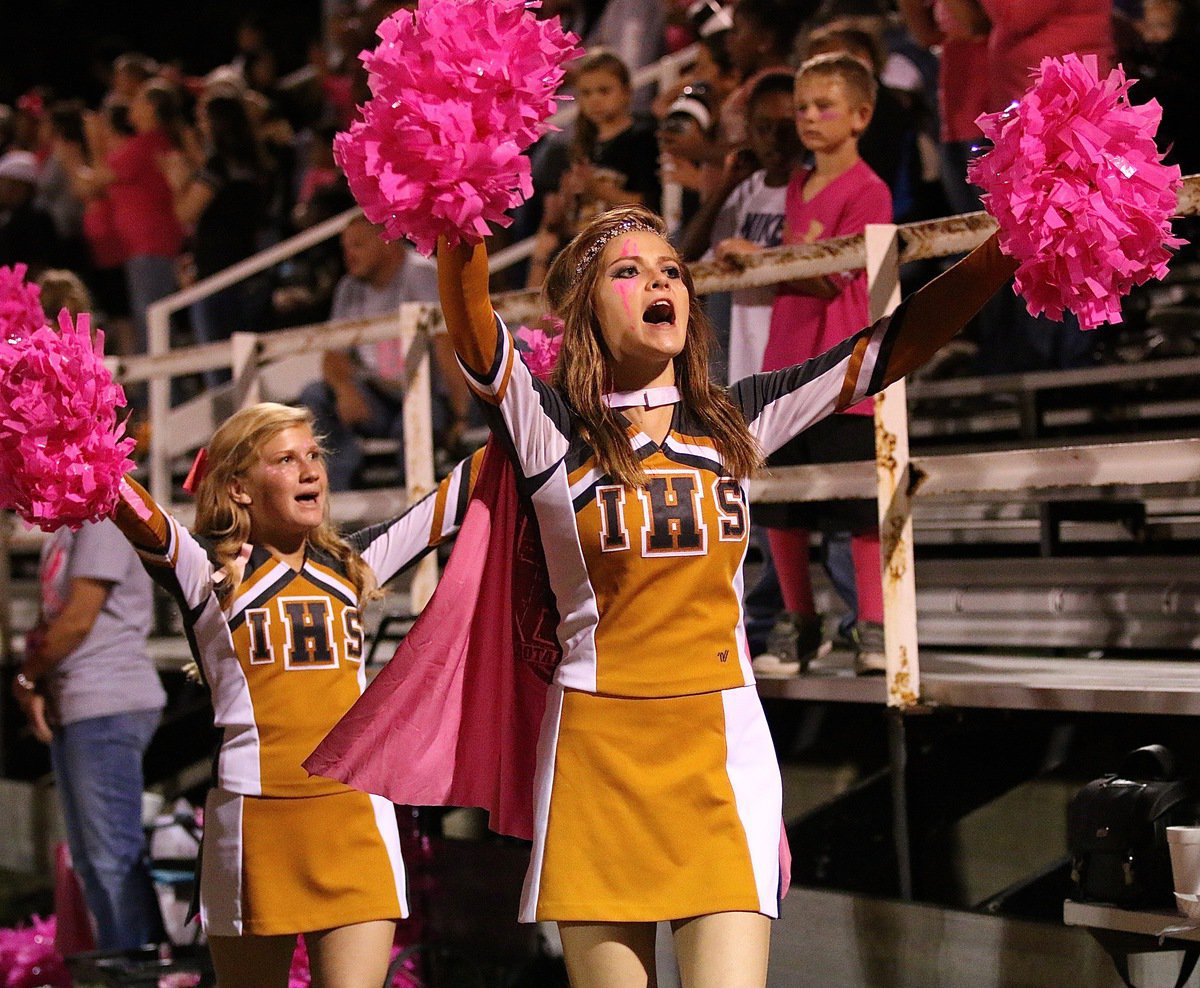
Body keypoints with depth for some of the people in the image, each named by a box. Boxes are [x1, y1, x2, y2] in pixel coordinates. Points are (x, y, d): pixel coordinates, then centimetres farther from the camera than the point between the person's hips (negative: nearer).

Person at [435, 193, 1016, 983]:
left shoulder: (735, 422, 9)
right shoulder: (553, 431, 1)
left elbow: (898, 344, 5)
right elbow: (474, 330, -18)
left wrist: (1010, 245, -7)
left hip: (721, 746, 2)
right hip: (599, 747, -1)